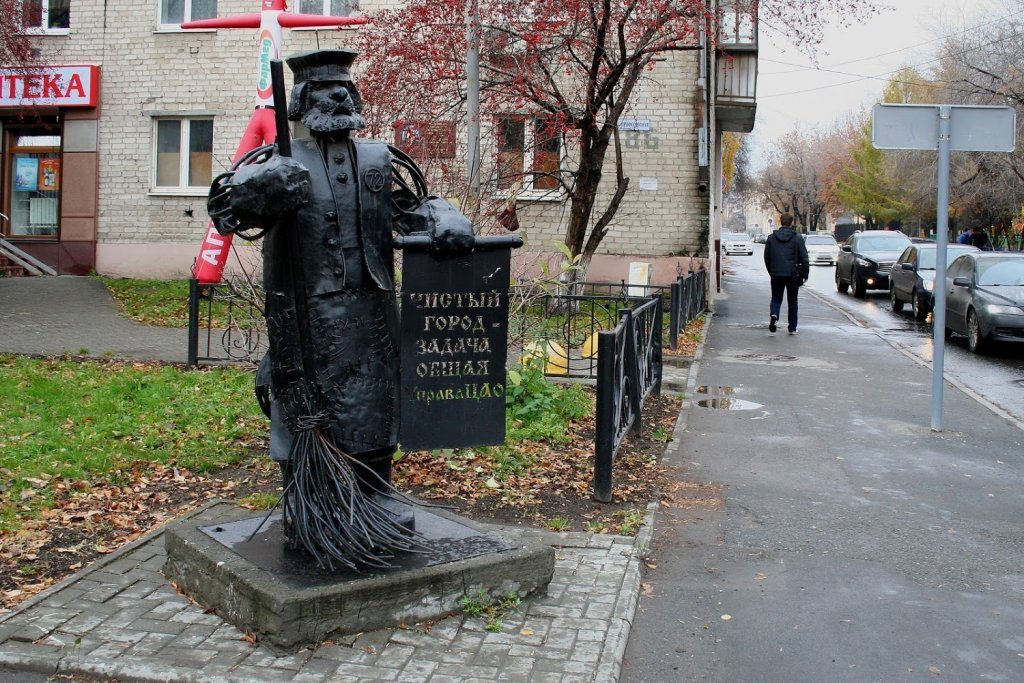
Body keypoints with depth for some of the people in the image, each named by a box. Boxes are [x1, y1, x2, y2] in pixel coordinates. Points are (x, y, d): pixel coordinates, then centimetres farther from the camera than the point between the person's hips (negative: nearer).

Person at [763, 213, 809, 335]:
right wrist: (805, 274, 1)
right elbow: (804, 258, -6)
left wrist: (771, 272, 17)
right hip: (792, 274, -1)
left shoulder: (771, 238, 3)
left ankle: (773, 314, -24)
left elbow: (767, 257, 8)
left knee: (776, 298, 8)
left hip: (776, 274, 1)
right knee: (792, 301, 11)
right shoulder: (797, 238, -5)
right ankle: (792, 328, 14)